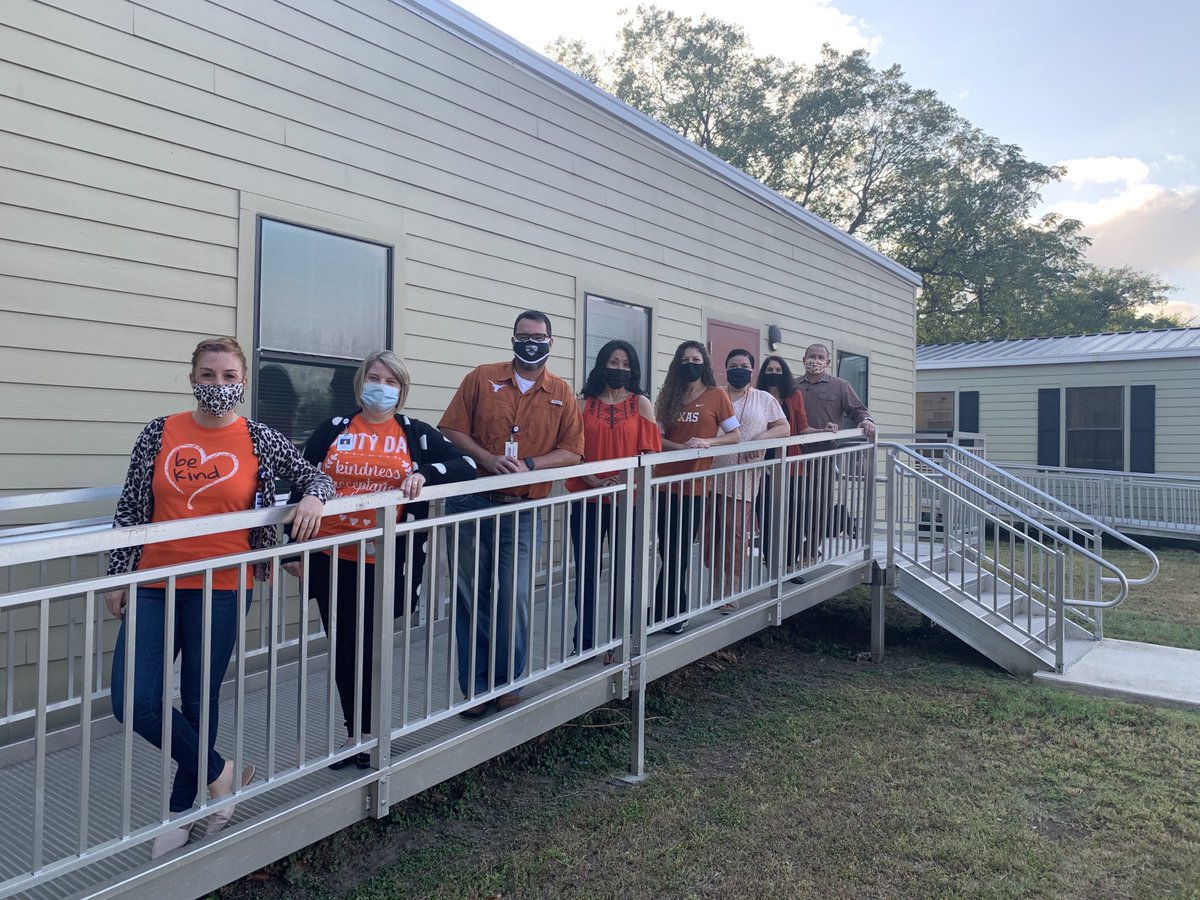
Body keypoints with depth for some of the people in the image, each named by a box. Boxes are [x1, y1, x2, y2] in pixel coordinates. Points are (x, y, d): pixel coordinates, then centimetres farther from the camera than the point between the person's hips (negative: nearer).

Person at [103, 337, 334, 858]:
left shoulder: (259, 440, 0)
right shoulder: (159, 434, 3)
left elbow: (313, 476, 9)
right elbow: (130, 509, 6)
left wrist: (313, 497, -13)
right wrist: (117, 576, 5)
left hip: (221, 589, -2)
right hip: (155, 585, 2)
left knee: (199, 702, 9)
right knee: (134, 703, -3)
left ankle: (182, 810, 32)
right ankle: (218, 773, 20)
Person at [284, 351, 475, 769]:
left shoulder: (416, 433, 5)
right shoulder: (332, 429, 8)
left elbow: (466, 465, 1)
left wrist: (425, 473, -16)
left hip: (383, 562, -2)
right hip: (332, 559, 2)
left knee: (366, 649, 0)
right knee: (342, 648, 10)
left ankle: (364, 735, 20)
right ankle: (358, 734, 27)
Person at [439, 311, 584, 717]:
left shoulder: (561, 394, 7)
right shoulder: (482, 378, 4)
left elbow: (572, 451, 2)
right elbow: (452, 430, 0)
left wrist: (529, 465, -13)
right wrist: (487, 459, -15)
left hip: (522, 510, 0)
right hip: (471, 503, 0)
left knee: (515, 597, 0)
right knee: (472, 597, 7)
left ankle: (507, 683, 19)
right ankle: (475, 686, 20)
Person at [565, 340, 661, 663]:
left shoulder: (641, 404, 6)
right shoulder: (583, 404, 5)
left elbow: (649, 451, 0)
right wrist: (595, 481, -15)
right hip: (588, 500, 0)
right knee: (586, 572, 5)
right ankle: (584, 644, 16)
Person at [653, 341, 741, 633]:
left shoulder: (717, 396, 1)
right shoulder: (670, 396, 10)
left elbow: (735, 435, 1)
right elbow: (658, 438, 6)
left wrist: (706, 442, -16)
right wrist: (682, 446, -13)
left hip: (694, 484, -3)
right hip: (666, 482, 3)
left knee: (678, 553, 0)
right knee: (669, 551, 7)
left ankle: (668, 612, 11)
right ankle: (673, 612, 20)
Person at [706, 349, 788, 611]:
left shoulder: (765, 399, 12)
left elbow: (783, 428, 8)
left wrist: (761, 438, -9)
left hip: (742, 479, -1)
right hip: (710, 475, 1)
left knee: (735, 534, -3)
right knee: (709, 533, 3)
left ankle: (731, 592, 7)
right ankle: (718, 583, 19)